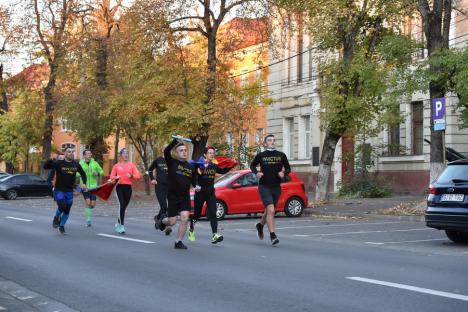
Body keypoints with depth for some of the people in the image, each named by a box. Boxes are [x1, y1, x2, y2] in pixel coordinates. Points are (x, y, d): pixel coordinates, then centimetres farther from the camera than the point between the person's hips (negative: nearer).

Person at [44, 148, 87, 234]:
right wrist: (51, 160, -30)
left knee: (67, 210, 8)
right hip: (59, 190, -4)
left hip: (69, 191, 4)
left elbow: (83, 174, 17)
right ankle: (56, 218, 11)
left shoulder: (76, 165, 2)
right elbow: (45, 166, -14)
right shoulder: (59, 163, -10)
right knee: (62, 206, -21)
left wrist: (84, 183, 5)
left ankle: (62, 226, 28)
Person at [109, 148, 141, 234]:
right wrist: (116, 178, -11)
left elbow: (138, 176, 1)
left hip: (128, 187, 2)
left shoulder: (131, 165, 8)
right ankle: (122, 225, -16)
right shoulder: (116, 166, 9)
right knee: (122, 204, -17)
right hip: (119, 187, -2)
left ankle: (118, 223, 27)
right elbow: (112, 177, 11)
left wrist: (131, 176, -18)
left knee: (124, 206, 7)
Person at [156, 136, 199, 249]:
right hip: (173, 196, -3)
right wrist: (175, 141, -32)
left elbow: (194, 180, 17)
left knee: (185, 219, -12)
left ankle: (178, 242, 1)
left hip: (185, 197, 3)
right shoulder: (172, 162, -6)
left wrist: (196, 186, -5)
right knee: (172, 222, 2)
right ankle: (163, 221, 39)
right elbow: (166, 151, -24)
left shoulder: (191, 167, 7)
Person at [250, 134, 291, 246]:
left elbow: (288, 168, 11)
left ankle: (260, 225, 47)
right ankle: (273, 236, -16)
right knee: (271, 210, -18)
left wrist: (284, 173, -10)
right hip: (264, 187, -4)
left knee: (269, 211, 18)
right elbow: (252, 165, 14)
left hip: (276, 187, 4)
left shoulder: (281, 155, 2)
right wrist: (256, 172, -6)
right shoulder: (261, 155, -2)